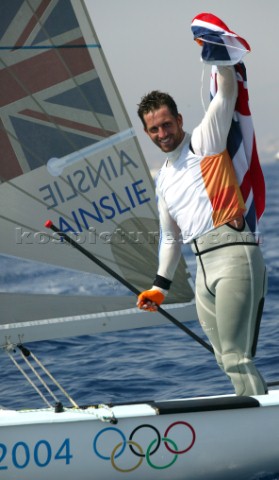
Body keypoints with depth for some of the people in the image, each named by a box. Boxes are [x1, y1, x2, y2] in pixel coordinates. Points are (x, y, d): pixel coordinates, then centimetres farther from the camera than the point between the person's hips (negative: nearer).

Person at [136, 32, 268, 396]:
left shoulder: (205, 141, 7)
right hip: (204, 266, 8)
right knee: (227, 359, 2)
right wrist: (160, 286, 27)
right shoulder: (163, 179, 25)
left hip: (233, 253, -8)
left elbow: (228, 90, -4)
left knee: (236, 358, -16)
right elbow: (170, 237, 31)